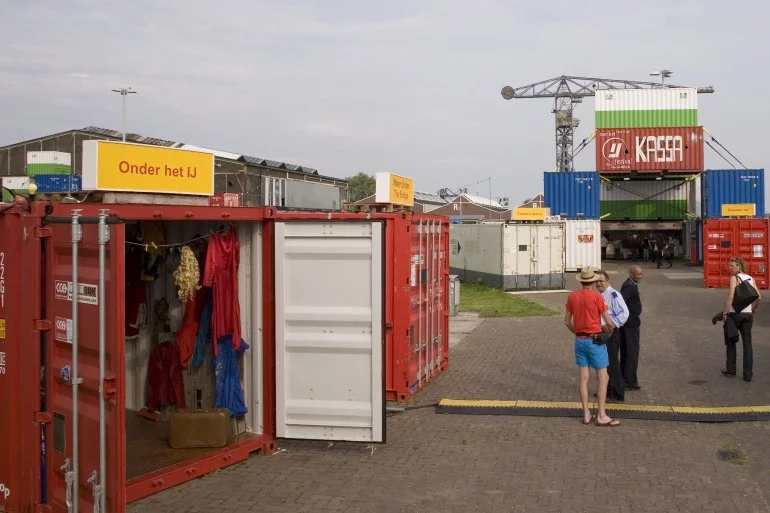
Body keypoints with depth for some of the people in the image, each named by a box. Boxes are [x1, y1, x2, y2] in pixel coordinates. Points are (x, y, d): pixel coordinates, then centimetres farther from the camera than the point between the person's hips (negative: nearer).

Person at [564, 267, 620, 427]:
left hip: (579, 340, 5)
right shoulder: (597, 296, -13)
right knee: (603, 377, 2)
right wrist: (610, 330, 12)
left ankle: (586, 414, 12)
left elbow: (567, 321, 9)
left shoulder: (572, 296, 2)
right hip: (594, 340, -5)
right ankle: (601, 415, 1)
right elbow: (609, 322, -10)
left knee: (584, 377, 8)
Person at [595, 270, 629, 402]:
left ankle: (618, 393, 4)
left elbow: (624, 313, -24)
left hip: (611, 333, -9)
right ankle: (606, 390, 30)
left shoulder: (613, 295, -16)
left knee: (612, 363, -4)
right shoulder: (599, 295, 12)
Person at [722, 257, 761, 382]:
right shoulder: (751, 279, 8)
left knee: (730, 341, 13)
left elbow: (730, 297, -20)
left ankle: (730, 369, 22)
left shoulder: (734, 278, -11)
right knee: (747, 343, 7)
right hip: (748, 314, 5)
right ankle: (748, 374, 5)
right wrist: (754, 308, 23)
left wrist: (725, 313, -14)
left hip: (735, 314, -5)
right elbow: (759, 296, 8)